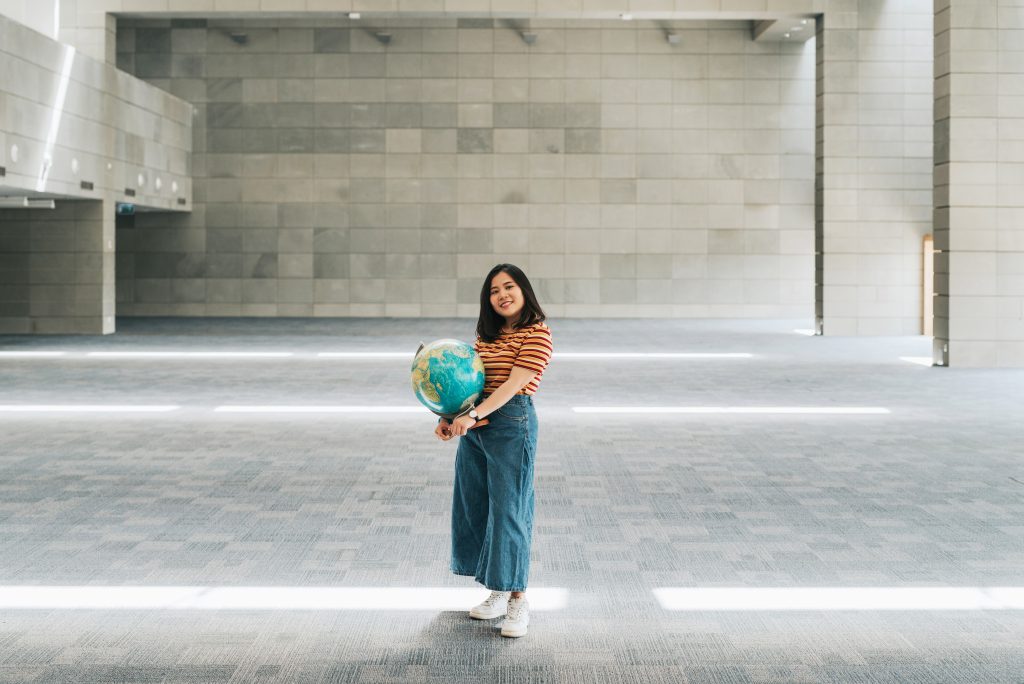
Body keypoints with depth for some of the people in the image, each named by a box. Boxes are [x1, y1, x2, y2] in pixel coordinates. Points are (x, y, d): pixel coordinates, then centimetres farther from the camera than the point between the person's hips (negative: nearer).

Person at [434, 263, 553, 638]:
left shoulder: (536, 334, -9)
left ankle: (518, 601, 6)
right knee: (475, 508, 11)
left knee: (507, 510, -5)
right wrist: (450, 417, -1)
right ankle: (498, 594, 23)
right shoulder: (487, 334, 14)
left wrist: (472, 416, -27)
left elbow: (514, 384, -18)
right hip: (474, 423, 8)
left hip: (511, 424, -8)